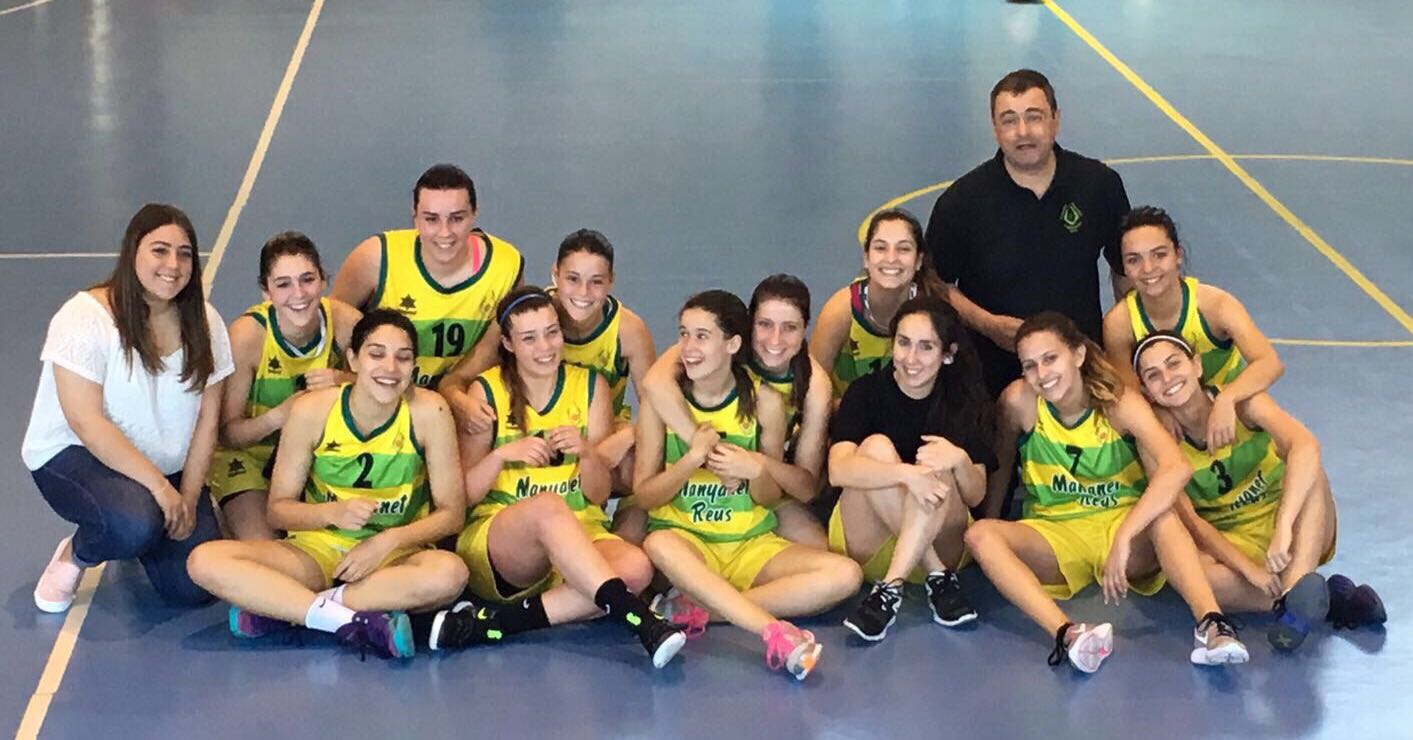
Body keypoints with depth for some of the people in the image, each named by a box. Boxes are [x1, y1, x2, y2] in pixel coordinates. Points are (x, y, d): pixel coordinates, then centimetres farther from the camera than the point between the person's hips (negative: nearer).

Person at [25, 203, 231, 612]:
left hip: (168, 468, 5)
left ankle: (142, 536, 20)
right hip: (73, 456, -5)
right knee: (135, 524, -37)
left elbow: (207, 420, -1)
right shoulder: (85, 317, -18)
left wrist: (188, 499, -11)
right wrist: (159, 487, -26)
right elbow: (87, 423, -23)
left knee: (195, 587, -13)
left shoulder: (203, 322, -2)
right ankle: (75, 554, -2)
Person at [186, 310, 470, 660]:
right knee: (205, 560, -24)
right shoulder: (312, 411, -10)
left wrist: (388, 540, -21)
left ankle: (278, 609, -26)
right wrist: (333, 513, -23)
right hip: (317, 549, 1)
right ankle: (353, 620, -31)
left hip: (395, 555, -1)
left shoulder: (428, 412, -11)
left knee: (450, 572, -38)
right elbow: (278, 509, -3)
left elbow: (451, 513, -6)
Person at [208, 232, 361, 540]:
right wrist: (277, 417, -40)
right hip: (248, 455, -3)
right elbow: (227, 432, -19)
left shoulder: (346, 322, -20)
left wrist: (346, 381, -27)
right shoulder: (247, 335, -27)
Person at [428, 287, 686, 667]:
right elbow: (463, 493, -2)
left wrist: (587, 453, -16)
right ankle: (637, 618, -48)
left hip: (578, 541, 3)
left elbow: (599, 495, 5)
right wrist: (501, 456, -20)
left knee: (636, 566, -32)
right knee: (547, 505, -38)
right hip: (494, 545, -3)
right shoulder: (487, 391, 1)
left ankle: (492, 624, -34)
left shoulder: (590, 386, 7)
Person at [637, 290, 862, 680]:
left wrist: (756, 470, -16)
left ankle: (697, 607, -29)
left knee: (844, 574, -24)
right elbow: (644, 494, -2)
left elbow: (771, 498, 6)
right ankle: (774, 632, -47)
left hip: (751, 544, 2)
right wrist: (690, 461, -18)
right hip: (684, 538, -2)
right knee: (659, 544, -40)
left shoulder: (763, 402, 0)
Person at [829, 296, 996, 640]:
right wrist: (906, 473, -38)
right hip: (866, 545, -1)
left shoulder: (964, 402, 0)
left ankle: (891, 587, -36)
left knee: (937, 465, -27)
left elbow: (975, 495, -6)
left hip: (938, 542, 1)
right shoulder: (867, 392, -6)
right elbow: (838, 470, -23)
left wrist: (959, 461, -28)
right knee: (876, 446, -25)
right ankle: (936, 576, -27)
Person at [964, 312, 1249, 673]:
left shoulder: (1119, 403, -15)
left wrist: (1123, 538, -41)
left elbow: (1177, 468, -31)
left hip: (1122, 522, -1)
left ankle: (1210, 624, -51)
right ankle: (1066, 634, -48)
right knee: (980, 535, -28)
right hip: (1054, 534, 2)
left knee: (1164, 517, -34)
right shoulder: (1020, 402, -10)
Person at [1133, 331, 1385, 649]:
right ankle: (1330, 599, -32)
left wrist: (1283, 529, -48)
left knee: (1309, 470, -30)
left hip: (1293, 531, 0)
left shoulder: (1240, 402, -16)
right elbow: (1188, 520, -15)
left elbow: (1305, 445, -34)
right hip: (1227, 542, 1)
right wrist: (1248, 568, -31)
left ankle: (1296, 589, -47)